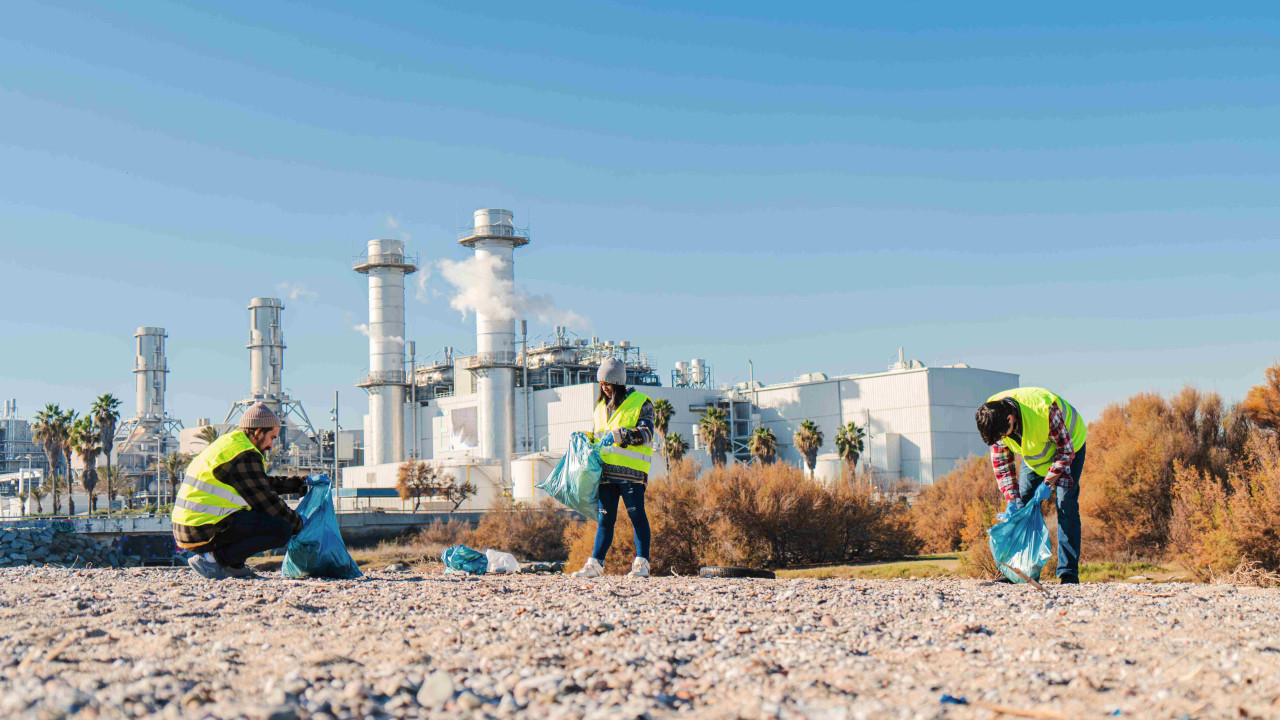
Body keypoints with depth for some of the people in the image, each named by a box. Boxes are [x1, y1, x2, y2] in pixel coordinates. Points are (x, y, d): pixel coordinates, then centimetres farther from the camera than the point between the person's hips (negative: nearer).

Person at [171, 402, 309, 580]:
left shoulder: (228, 443, 20)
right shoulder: (245, 456, -13)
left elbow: (264, 483, 31)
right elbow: (266, 502, -10)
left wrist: (298, 483, 31)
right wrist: (298, 523, 3)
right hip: (206, 530, -11)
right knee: (281, 530, -15)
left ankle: (232, 565, 8)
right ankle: (213, 559, -12)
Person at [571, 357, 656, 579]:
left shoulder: (641, 403, 0)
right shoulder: (601, 406, 20)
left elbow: (646, 433, -13)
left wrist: (618, 435, -23)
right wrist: (589, 438, 8)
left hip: (631, 471, -5)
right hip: (606, 471, 5)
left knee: (637, 516, -3)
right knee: (604, 518, 6)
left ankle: (642, 564, 1)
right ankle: (596, 563, 7)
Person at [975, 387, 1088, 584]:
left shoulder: (1044, 409, -40)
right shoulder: (995, 419, -24)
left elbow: (1066, 451, -25)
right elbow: (1001, 462, -12)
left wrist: (1048, 483, -29)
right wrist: (1011, 500, -20)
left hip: (1069, 445, -5)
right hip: (1034, 453, 5)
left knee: (1065, 505, -17)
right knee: (1023, 504, -6)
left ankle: (1068, 572, -14)